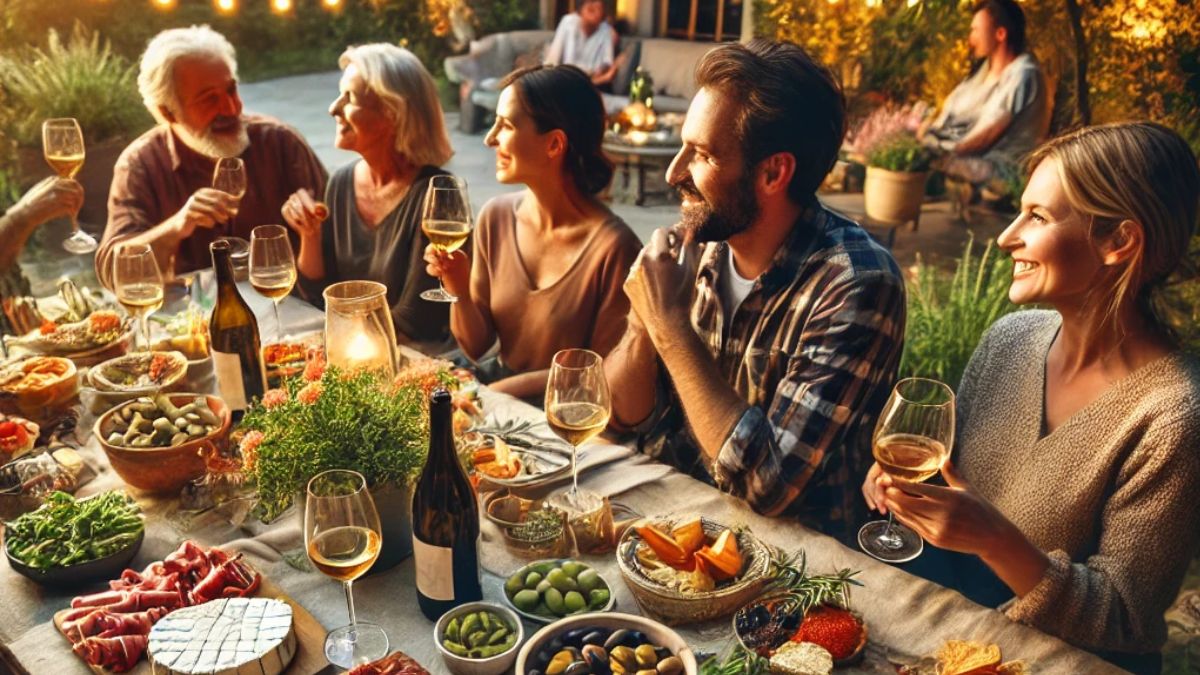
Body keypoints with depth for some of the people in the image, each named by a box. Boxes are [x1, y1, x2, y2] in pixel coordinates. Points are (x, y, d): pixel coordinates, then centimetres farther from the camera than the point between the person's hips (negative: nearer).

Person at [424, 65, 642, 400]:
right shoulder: (496, 216, -3)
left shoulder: (612, 246, -20)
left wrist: (503, 388, -14)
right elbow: (476, 346, 3)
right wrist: (460, 293, -15)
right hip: (498, 391, 5)